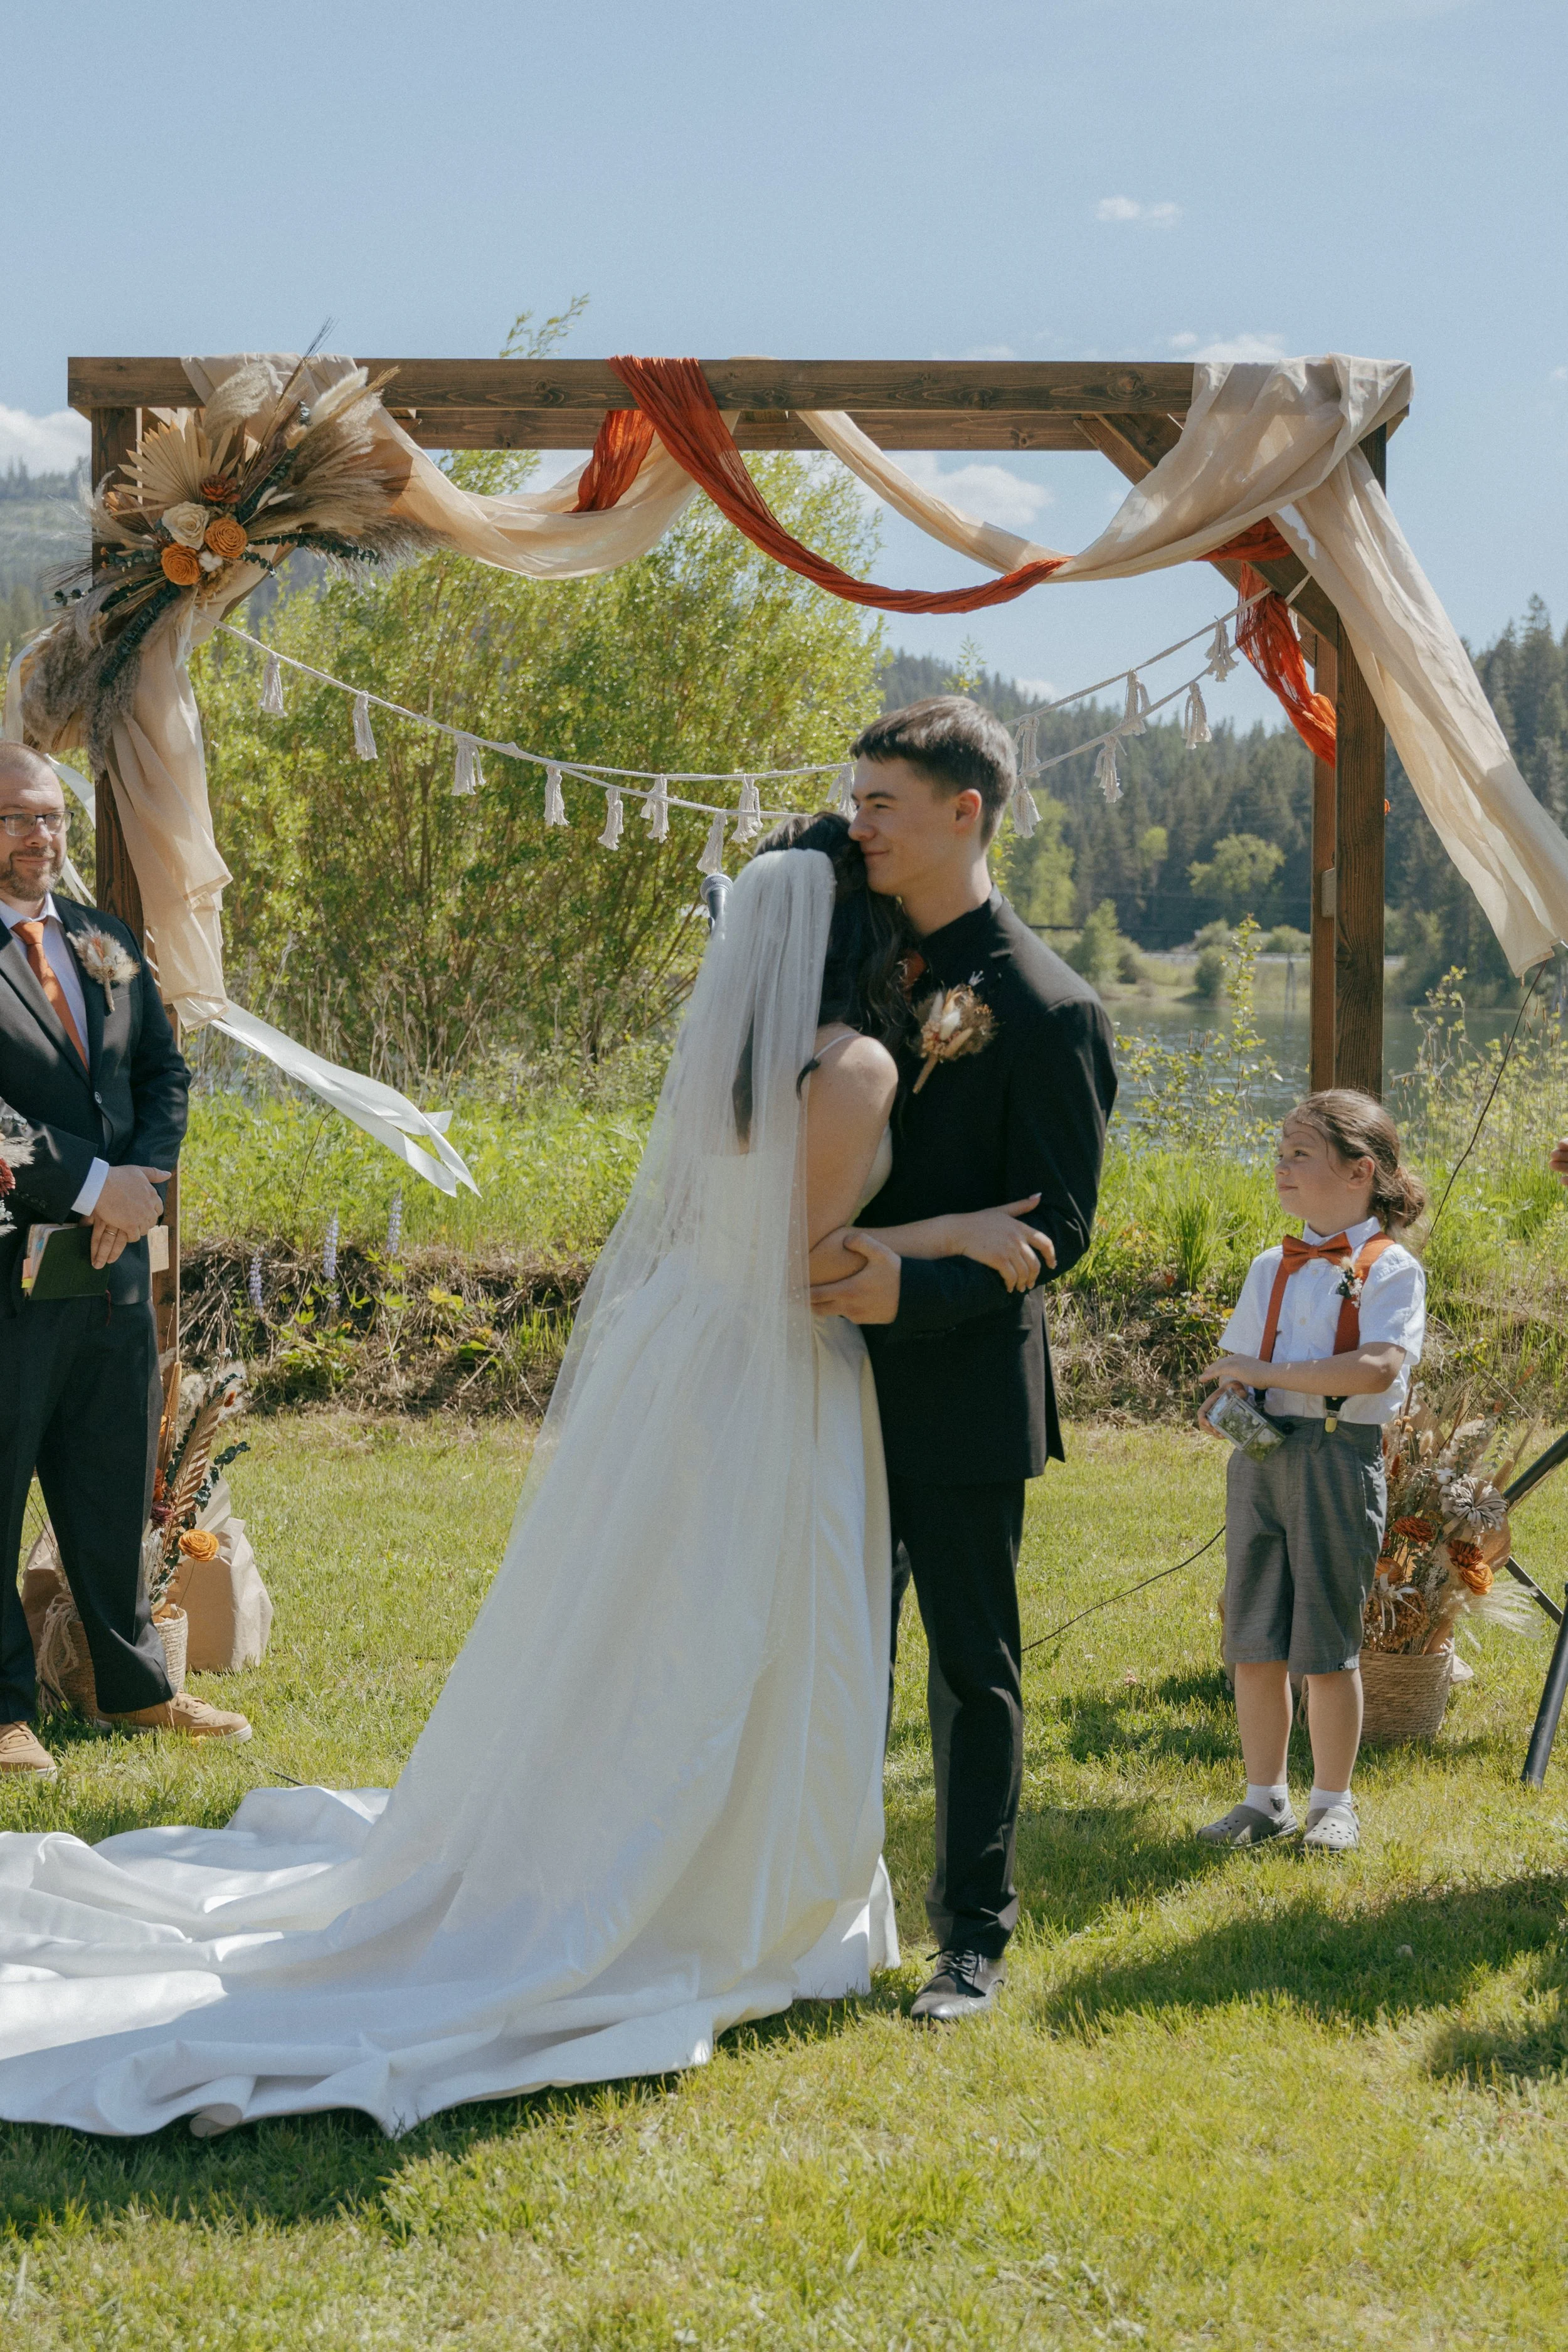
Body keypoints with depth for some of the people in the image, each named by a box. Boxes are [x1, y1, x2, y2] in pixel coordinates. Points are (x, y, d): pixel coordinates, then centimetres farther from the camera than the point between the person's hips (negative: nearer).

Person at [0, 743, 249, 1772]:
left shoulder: (106, 943, 15)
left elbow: (165, 1070, 14)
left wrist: (148, 1179, -4)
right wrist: (91, 1185, -18)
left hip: (115, 1261, 7)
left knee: (116, 1490, 16)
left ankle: (137, 1684, 27)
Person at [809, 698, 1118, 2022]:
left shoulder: (1048, 1012, -13)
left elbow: (1057, 1229, -15)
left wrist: (917, 1286, -27)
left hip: (964, 1388, -7)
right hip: (853, 1378, 7)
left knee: (972, 1665, 4)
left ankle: (975, 1935, 16)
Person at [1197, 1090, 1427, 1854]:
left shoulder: (1389, 1270, -5)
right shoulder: (1271, 1268, 14)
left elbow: (1378, 1367, -19)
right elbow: (1238, 1361, 19)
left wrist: (1270, 1373, -18)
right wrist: (1225, 1403, -4)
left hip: (1339, 1456, -5)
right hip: (1260, 1455, 5)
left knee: (1325, 1646, 1)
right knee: (1253, 1643, 6)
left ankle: (1332, 1803, 16)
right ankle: (1265, 1798, 18)